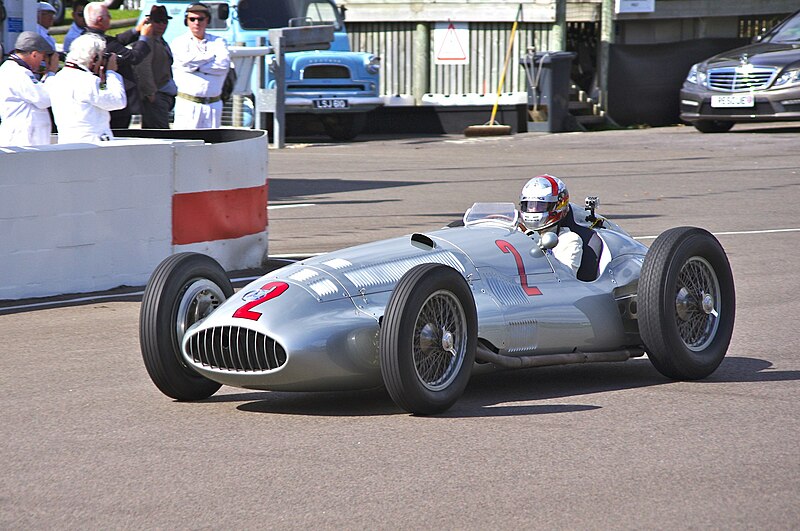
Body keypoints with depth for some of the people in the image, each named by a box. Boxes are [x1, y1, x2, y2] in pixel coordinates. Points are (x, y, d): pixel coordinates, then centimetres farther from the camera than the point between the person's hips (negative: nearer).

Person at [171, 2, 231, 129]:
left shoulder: (218, 42, 13)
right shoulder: (179, 42, 8)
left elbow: (224, 65, -5)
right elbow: (186, 61, -13)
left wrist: (197, 66, -8)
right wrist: (212, 56, -2)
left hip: (213, 104, 3)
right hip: (187, 104, -3)